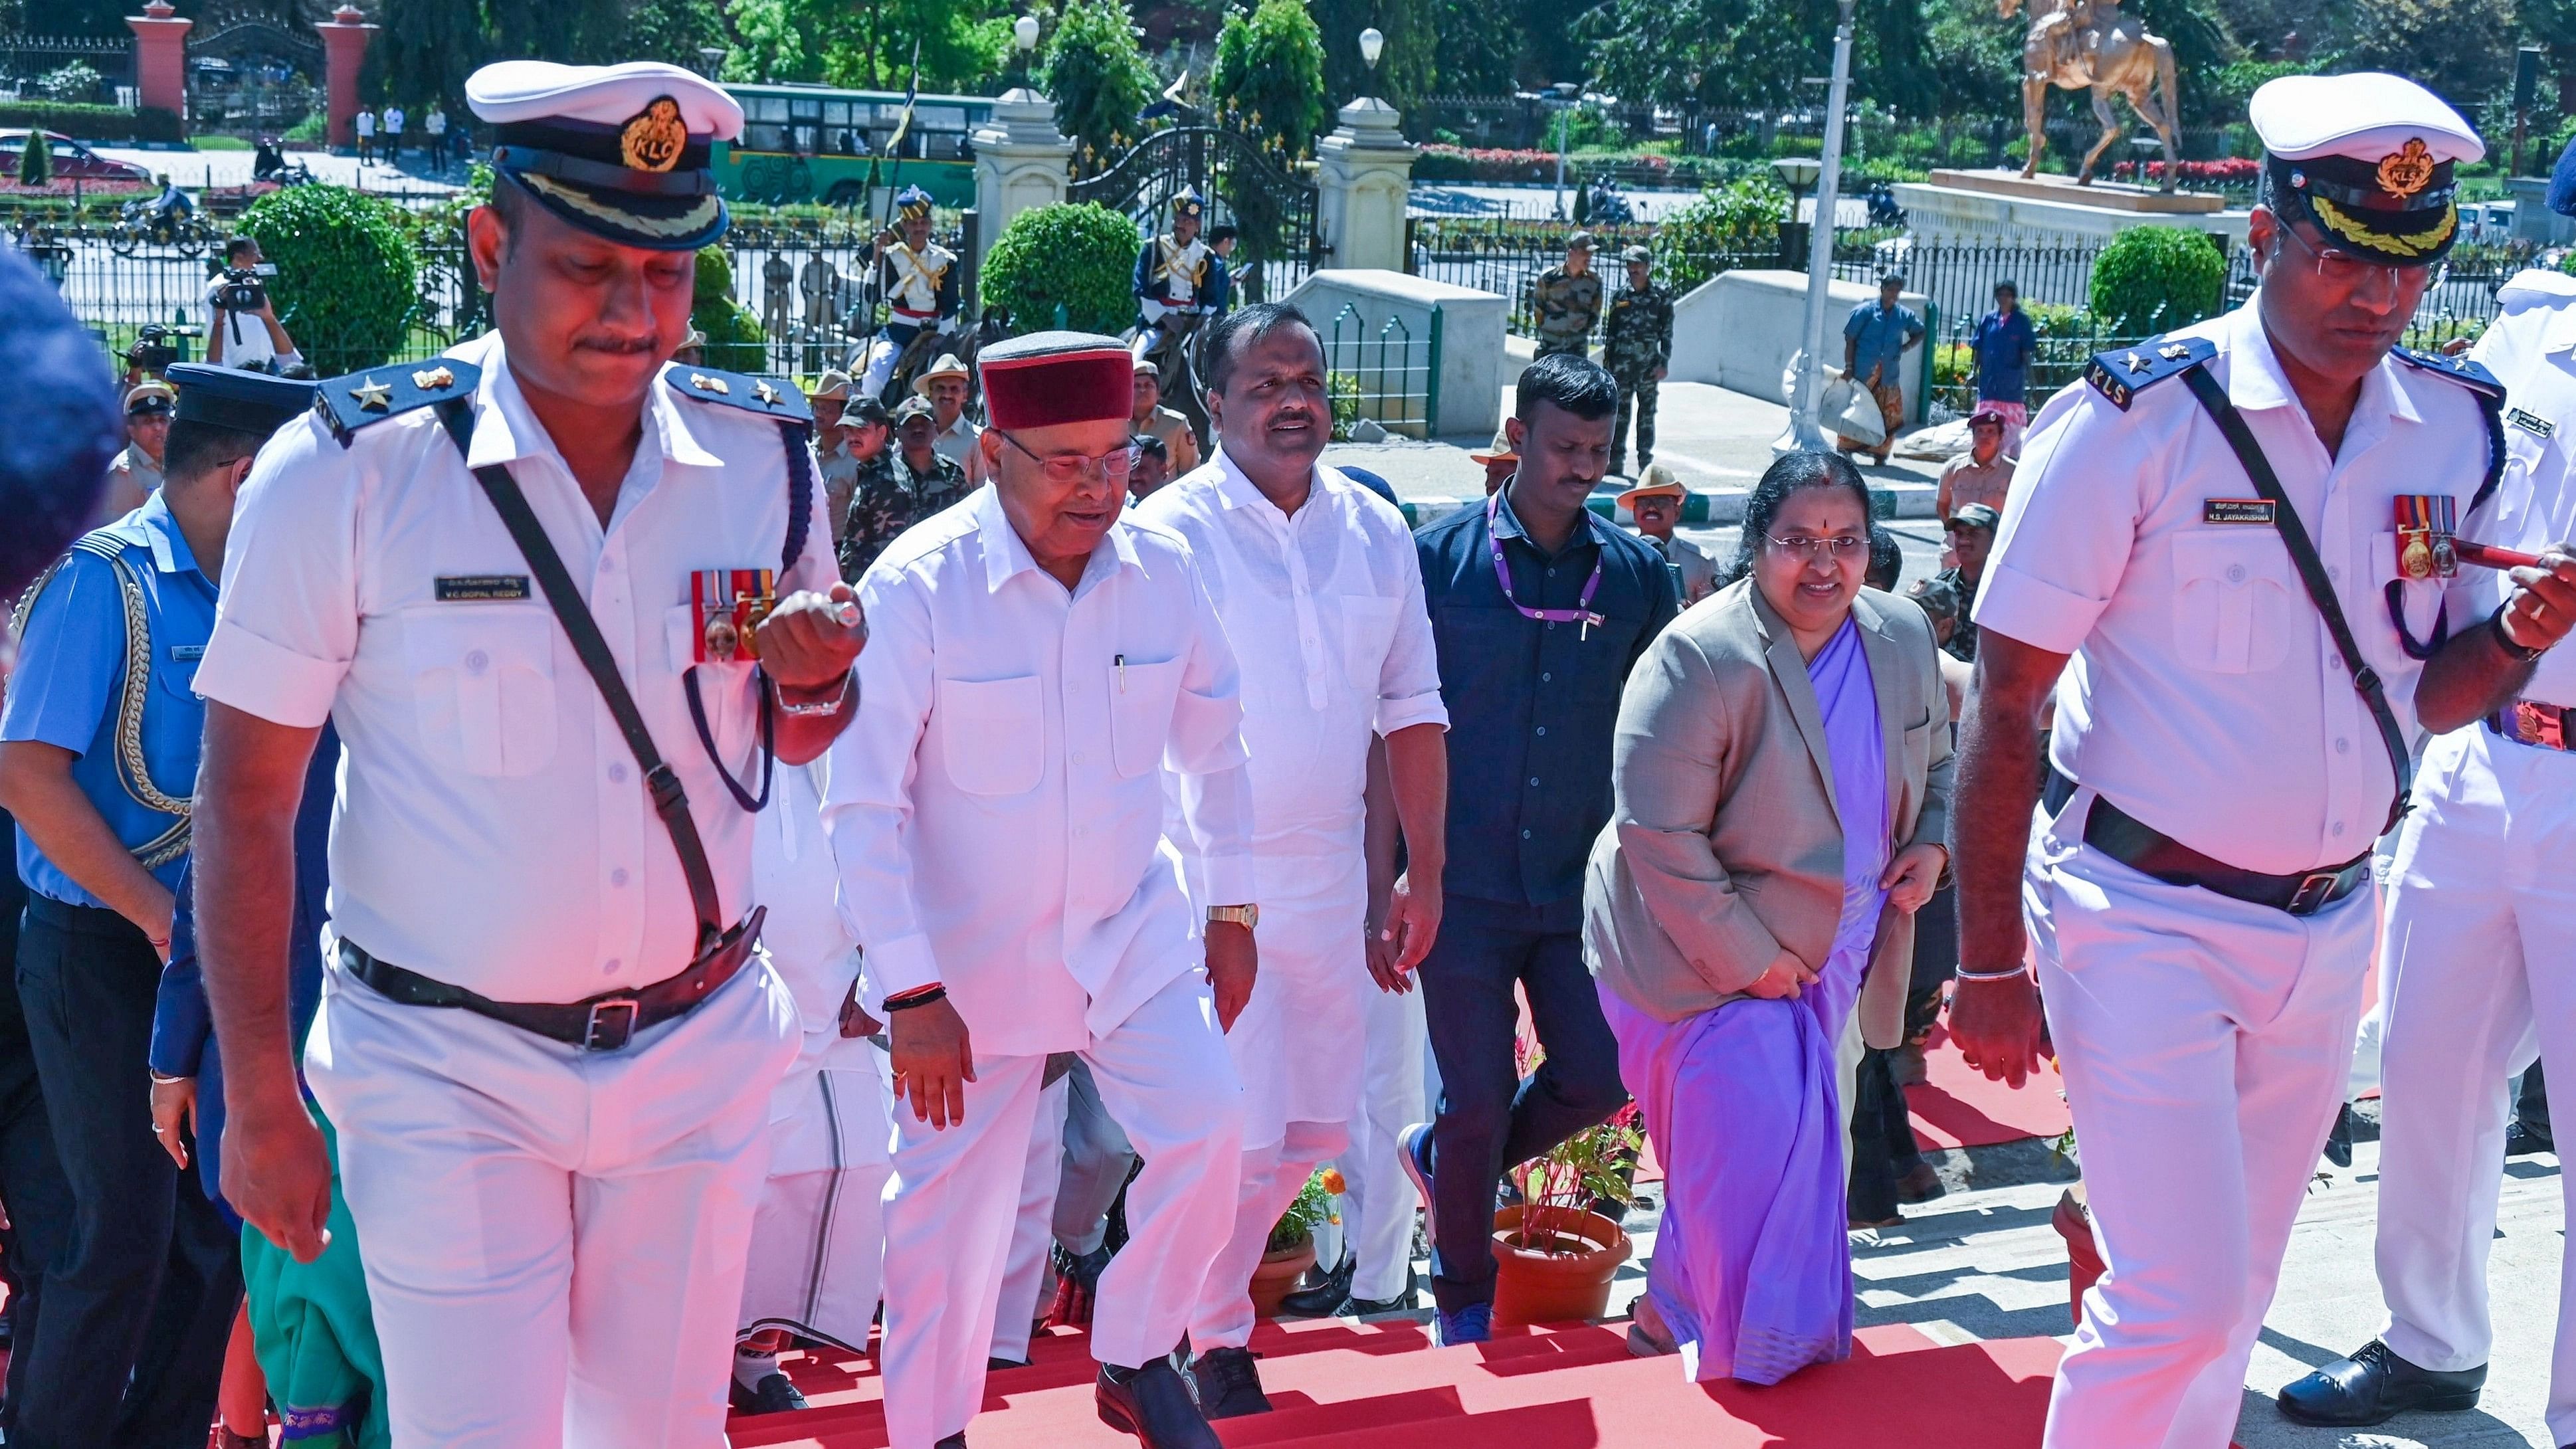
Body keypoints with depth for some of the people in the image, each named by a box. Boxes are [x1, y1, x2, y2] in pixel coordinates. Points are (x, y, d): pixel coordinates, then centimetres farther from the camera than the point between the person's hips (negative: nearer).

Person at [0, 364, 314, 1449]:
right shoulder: (103, 579, -12)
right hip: (104, 954, -7)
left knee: (214, 1225, 11)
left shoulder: (234, 596, 9)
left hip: (197, 952, 7)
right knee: (126, 1234, -2)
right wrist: (162, 917, -17)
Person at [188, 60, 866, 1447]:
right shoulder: (347, 470, -13)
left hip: (697, 1051, 4)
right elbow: (245, 794, -8)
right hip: (445, 1073, -3)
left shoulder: (765, 454, -2)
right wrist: (258, 1099, -9)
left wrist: (814, 678, -12)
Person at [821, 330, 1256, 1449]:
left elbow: (1213, 747, 10)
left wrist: (1230, 909, 11)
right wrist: (911, 995, -18)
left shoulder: (1162, 569, -6)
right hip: (970, 956, -3)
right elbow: (863, 805, -16)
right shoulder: (917, 587, -18)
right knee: (948, 1206, 5)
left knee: (1205, 1130, -13)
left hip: (1134, 929, 3)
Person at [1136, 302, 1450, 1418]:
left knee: (1316, 1134, 13)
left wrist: (1425, 873, 9)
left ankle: (1194, 1273, 38)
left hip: (1329, 880, 5)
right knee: (1238, 1136, -4)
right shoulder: (1171, 532, -10)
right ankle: (1215, 1338, 20)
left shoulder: (1376, 530, 5)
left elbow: (1412, 708, 11)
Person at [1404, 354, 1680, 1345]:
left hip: (1582, 883, 3)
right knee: (1480, 1102, 1)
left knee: (1596, 1082, 1)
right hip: (1465, 883, -3)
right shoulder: (1438, 559, -4)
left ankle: (1440, 1158, 30)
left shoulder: (1637, 574, 3)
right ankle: (1462, 1300, 25)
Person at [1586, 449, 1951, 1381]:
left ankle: (1674, 1319, 35)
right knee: (1756, 1143, -15)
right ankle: (1748, 1350, 7)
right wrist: (1747, 958, -21)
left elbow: (1934, 765, 18)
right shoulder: (1701, 657, -22)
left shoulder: (1904, 639, 1)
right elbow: (1658, 832, -23)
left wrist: (1933, 844, -3)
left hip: (1829, 955, 7)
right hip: (1703, 952, -7)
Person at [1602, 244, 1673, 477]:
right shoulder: (1621, 296, 8)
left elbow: (1667, 333, 1)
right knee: (1619, 413, 2)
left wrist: (1663, 364, -6)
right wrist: (1607, 362, 8)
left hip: (1648, 365, -2)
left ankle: (1646, 463, 11)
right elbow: (1610, 331, 12)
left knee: (1647, 415, 4)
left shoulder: (1661, 298, 0)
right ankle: (1616, 462, 7)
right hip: (1621, 364, 2)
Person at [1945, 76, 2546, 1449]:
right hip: (2144, 916, -5)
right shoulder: (2133, 420, -14)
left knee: (2232, 1297, 15)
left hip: (2329, 926, 5)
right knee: (2182, 1295, -10)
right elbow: (2005, 704, -12)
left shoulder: (2458, 429, 2)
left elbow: (2422, 694, 12)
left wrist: (2520, 633, -11)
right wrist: (1990, 964, -14)